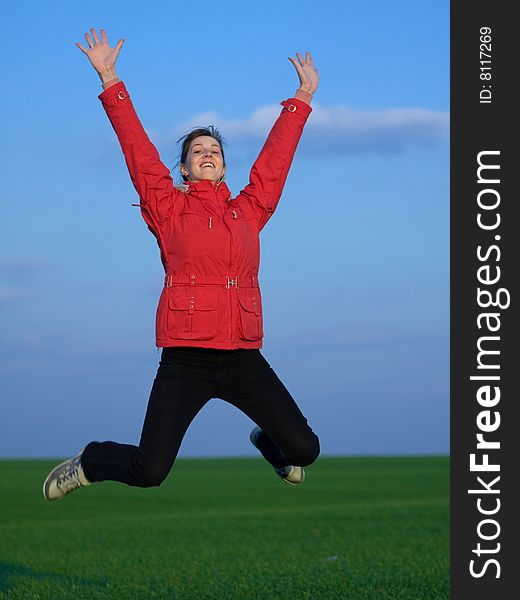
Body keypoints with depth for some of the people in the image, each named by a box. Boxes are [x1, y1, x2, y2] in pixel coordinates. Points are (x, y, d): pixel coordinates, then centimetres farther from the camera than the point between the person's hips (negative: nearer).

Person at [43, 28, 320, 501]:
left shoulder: (248, 211, 14)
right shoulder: (170, 209, 6)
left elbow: (276, 157, 21)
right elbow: (138, 149, 3)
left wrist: (303, 97, 27)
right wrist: (109, 81, 0)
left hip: (243, 360, 3)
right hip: (185, 360, -3)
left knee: (305, 449, 0)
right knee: (149, 472, -9)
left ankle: (268, 443, 38)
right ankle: (88, 463, 24)